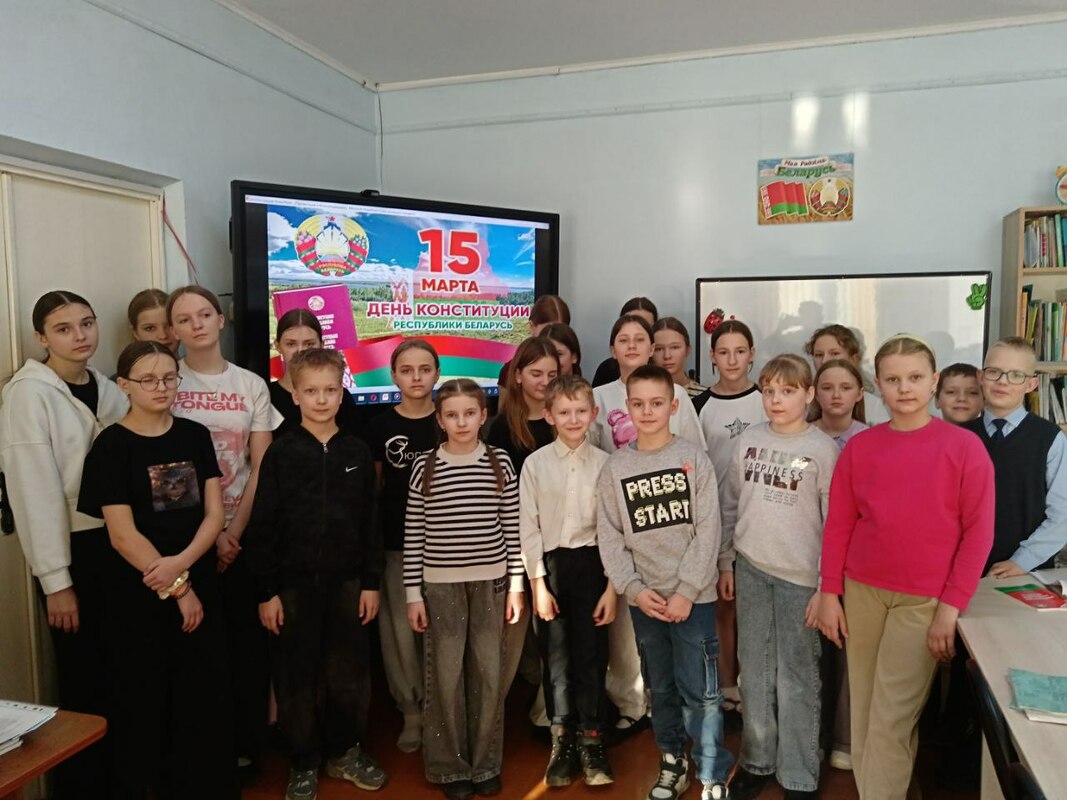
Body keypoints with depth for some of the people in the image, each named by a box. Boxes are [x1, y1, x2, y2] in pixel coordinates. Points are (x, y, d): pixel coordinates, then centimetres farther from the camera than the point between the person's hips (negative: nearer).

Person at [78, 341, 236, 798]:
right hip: (137, 596, -3)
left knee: (205, 701, 8)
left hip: (199, 586, 3)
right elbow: (122, 535, -12)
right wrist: (177, 589, -11)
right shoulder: (112, 445, -7)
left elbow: (214, 512, 0)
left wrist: (180, 563, -16)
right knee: (143, 704, 8)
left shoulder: (195, 435, 4)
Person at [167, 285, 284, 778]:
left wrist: (235, 531, -7)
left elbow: (260, 469, 1)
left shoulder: (252, 385, 4)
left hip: (241, 533, 1)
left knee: (248, 642, 5)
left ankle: (246, 745, 21)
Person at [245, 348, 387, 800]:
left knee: (350, 673, 11)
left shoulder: (357, 452, 2)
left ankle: (344, 752, 32)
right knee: (296, 678, 9)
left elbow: (371, 521, 4)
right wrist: (266, 591, -7)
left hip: (346, 582, 2)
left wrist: (371, 581, 2)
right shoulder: (281, 453, -5)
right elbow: (262, 526, -5)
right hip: (293, 584, -2)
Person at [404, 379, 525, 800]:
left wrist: (516, 584, 1)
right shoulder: (424, 466, -3)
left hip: (490, 582, 1)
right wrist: (413, 593, -2)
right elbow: (413, 535, 0)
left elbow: (512, 528, 3)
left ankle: (486, 764, 26)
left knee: (488, 673, 9)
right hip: (441, 584, -1)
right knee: (445, 676, 6)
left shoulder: (500, 462, 0)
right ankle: (450, 766, 23)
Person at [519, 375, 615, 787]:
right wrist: (538, 583, -5)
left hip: (591, 563, 0)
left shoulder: (605, 463, -2)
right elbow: (528, 527, -2)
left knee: (591, 657, 5)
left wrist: (612, 586, -4)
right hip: (550, 565, 0)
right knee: (556, 658, 8)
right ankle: (562, 743, 24)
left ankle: (591, 741, 22)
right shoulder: (535, 463, -3)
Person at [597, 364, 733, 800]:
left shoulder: (695, 459, -4)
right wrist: (634, 588, -9)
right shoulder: (615, 467, 1)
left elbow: (708, 531, -7)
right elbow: (609, 537, 1)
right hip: (643, 599, 2)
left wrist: (685, 592, -12)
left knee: (699, 690, 0)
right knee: (661, 688, 15)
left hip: (693, 596, -2)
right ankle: (672, 763, 34)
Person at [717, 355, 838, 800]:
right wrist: (726, 562, 9)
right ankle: (757, 761, 30)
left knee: (797, 677, 5)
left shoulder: (823, 449, -7)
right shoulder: (750, 440, 4)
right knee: (755, 671, 13)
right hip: (750, 568, 4)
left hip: (800, 576, -3)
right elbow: (732, 506, 9)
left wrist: (827, 586, -8)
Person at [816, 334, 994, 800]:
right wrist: (829, 593, 3)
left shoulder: (964, 447, -5)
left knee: (891, 720, -1)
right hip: (861, 592, 3)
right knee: (864, 712, 12)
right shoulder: (859, 447, 2)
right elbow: (838, 524, 5)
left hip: (924, 601, -3)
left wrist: (951, 606, -9)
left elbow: (978, 532, -5)